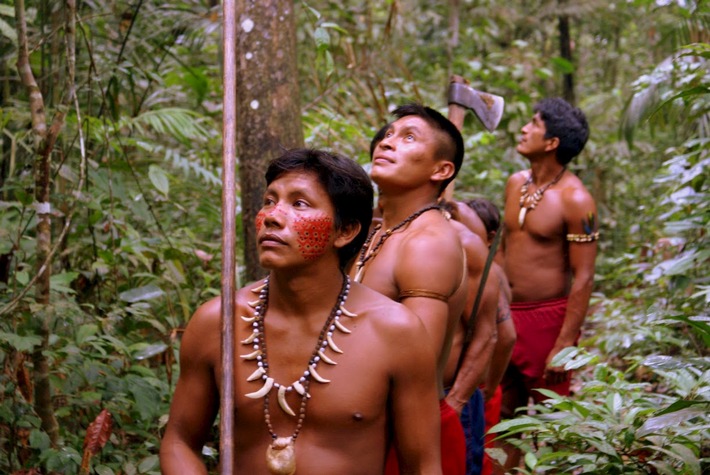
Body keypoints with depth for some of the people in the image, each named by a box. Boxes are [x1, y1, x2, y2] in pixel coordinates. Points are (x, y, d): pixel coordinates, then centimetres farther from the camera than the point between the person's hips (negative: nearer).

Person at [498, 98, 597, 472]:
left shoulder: (575, 200, -15)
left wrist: (564, 344, -18)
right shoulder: (516, 184, 7)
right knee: (504, 415, 14)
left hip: (547, 318, -7)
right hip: (504, 315, 7)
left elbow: (582, 278, -15)